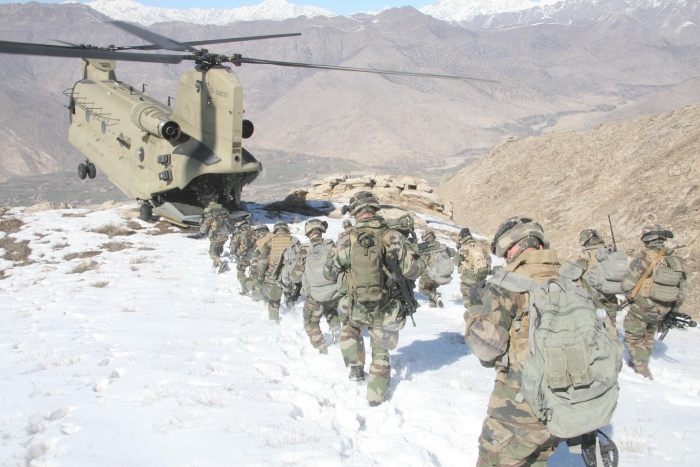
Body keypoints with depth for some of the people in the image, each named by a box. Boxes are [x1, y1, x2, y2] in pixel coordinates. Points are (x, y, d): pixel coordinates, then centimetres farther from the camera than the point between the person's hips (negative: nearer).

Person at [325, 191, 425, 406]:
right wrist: (422, 261, 10)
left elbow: (330, 273, 2)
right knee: (381, 352, 24)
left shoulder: (347, 240, -9)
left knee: (350, 326, 35)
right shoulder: (393, 237, -12)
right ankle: (376, 395, 30)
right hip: (388, 312, 0)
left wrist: (334, 253, 21)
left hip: (356, 310, 0)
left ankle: (355, 368, 21)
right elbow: (411, 270, -12)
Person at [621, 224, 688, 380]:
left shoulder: (643, 259, -19)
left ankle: (642, 368, 3)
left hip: (641, 308, -6)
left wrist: (631, 298, 2)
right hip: (661, 312, 6)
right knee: (648, 336, 26)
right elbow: (683, 291, 7)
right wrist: (673, 312, 18)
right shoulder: (678, 261, 0)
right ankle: (641, 362, 40)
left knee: (633, 337, 9)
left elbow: (627, 285, -19)